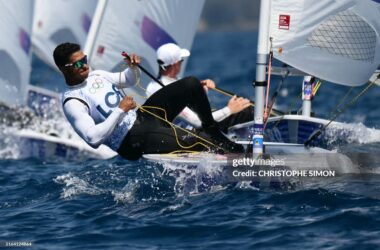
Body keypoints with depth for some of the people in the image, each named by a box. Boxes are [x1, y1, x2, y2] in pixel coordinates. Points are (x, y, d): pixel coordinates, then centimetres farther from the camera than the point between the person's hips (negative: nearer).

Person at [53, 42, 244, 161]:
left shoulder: (95, 76, 10)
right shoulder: (72, 103, -16)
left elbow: (127, 81, 28)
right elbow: (93, 138, -29)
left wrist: (133, 68, 4)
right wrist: (120, 110, -26)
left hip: (141, 116, 9)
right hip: (132, 141, -9)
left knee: (191, 84, 0)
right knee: (196, 141, -28)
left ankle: (213, 132, 15)